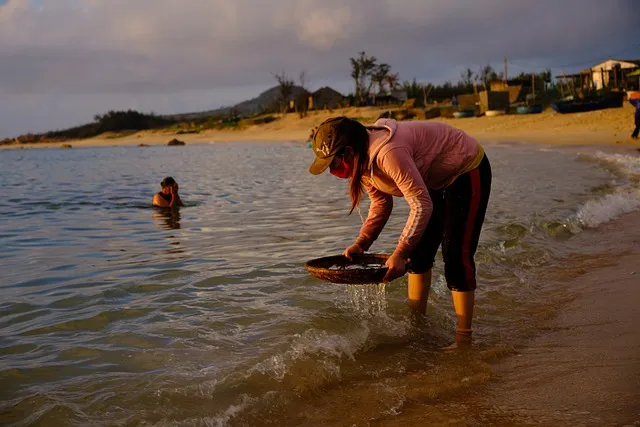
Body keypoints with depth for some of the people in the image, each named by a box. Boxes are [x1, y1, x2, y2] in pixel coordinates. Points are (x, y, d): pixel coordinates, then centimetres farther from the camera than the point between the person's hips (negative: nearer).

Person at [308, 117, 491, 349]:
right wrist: (360, 245, -6)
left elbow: (422, 206, -38)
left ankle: (464, 339, -5)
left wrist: (400, 254, -41)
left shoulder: (389, 153, -38)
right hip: (438, 180, 10)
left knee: (456, 256, -13)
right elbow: (381, 203, 4)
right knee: (418, 253, 10)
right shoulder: (362, 160, -7)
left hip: (468, 172, -10)